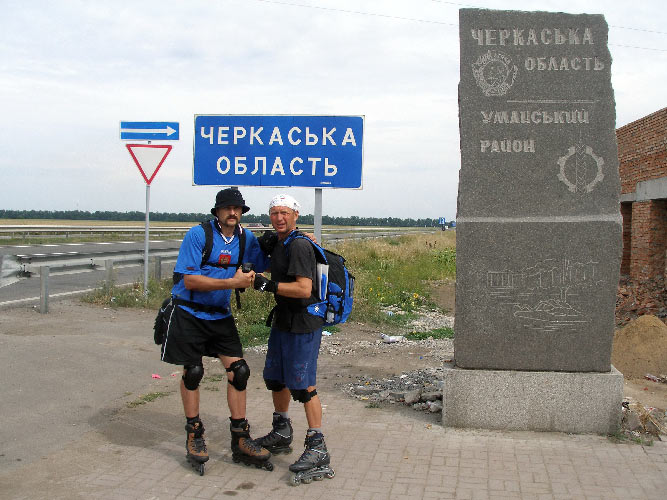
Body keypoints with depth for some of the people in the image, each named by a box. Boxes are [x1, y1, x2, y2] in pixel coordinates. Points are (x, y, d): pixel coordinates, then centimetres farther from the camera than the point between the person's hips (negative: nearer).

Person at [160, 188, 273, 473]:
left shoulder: (246, 238, 1)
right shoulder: (199, 234, -15)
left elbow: (266, 268, 8)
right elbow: (189, 280, -20)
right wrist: (232, 282, -26)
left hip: (220, 316, 4)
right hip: (189, 314, -4)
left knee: (239, 371, -2)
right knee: (193, 373, 4)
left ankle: (240, 442, 8)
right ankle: (194, 436, 22)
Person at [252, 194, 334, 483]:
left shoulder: (299, 246, -18)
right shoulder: (277, 244, 13)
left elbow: (304, 289, -27)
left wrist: (268, 285, -26)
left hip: (303, 325, -10)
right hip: (283, 321, 10)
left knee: (303, 385, -10)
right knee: (276, 378, 19)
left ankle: (317, 448, -3)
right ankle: (281, 436, 36)